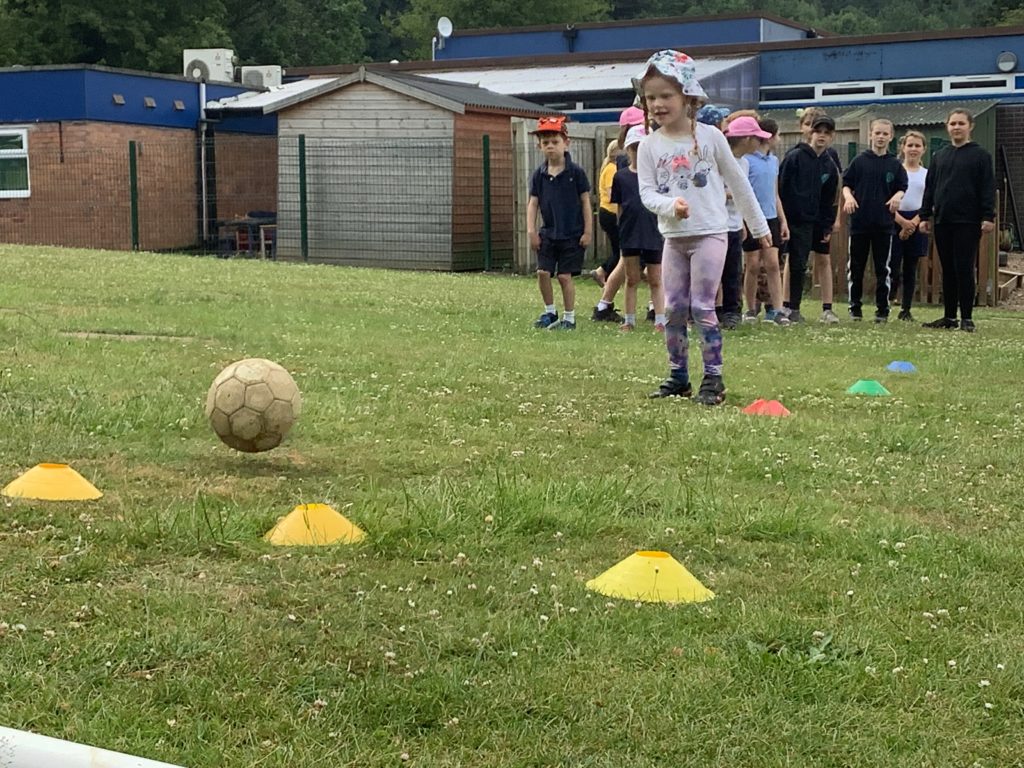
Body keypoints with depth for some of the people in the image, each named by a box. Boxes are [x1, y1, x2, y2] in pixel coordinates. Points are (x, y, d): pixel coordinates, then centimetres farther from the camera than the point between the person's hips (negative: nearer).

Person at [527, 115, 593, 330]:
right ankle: (549, 312, 16)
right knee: (543, 272, -3)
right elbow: (533, 203, 4)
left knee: (565, 275, -3)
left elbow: (585, 202, -3)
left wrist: (588, 231, -6)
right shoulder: (539, 174, 3)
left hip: (572, 234, -4)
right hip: (548, 233, 4)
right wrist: (531, 230, -4)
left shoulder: (575, 172, -6)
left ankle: (569, 318, 9)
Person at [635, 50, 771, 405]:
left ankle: (714, 378, 0)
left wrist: (759, 226, 9)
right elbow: (647, 193, -4)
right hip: (673, 236, 3)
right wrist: (671, 206, -26)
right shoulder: (650, 146, 1)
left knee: (702, 306, -7)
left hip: (709, 233, -3)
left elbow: (738, 182, 4)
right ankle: (678, 376, 17)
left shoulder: (709, 136, -4)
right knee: (674, 309, 6)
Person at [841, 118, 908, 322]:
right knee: (855, 267, 6)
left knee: (882, 269, 3)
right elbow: (846, 183, 6)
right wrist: (848, 197, -14)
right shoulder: (860, 161, 4)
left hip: (884, 223, 0)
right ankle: (855, 306, 16)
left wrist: (897, 197, -13)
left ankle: (882, 309, 9)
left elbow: (902, 188, 8)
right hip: (860, 221, 0)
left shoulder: (895, 165, 5)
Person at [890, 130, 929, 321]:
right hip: (895, 222, -2)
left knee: (910, 269, 6)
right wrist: (903, 222, -13)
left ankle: (905, 309, 12)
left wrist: (913, 223, -11)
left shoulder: (928, 175, 7)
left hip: (917, 224, 2)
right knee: (893, 266, -10)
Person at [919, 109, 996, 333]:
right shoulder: (939, 156, 14)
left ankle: (967, 318, 0)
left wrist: (988, 217, -11)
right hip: (942, 222, 4)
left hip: (968, 222, -4)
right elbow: (929, 188, 16)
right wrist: (925, 216, 10)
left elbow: (988, 188, -4)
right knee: (948, 270, 8)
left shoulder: (980, 156, 1)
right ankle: (949, 316, 13)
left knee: (964, 269, -5)